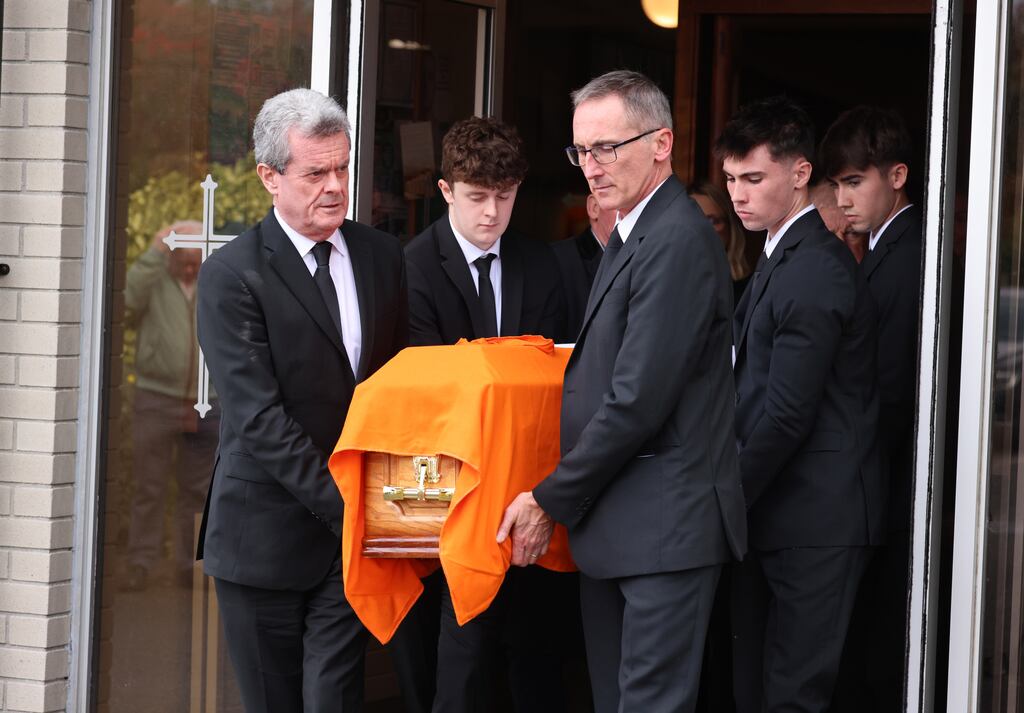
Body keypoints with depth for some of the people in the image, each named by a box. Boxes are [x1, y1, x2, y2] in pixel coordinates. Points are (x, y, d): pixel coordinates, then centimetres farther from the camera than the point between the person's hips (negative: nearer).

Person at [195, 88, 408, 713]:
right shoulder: (232, 275, -9)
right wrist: (343, 506, -21)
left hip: (352, 538, 3)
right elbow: (259, 417, -15)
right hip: (266, 535, -3)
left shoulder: (382, 256, 9)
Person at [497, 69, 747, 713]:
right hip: (617, 525, 10)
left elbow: (637, 401, -20)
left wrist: (551, 502, -11)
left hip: (666, 527, -10)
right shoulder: (632, 237, 17)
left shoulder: (678, 240, -16)